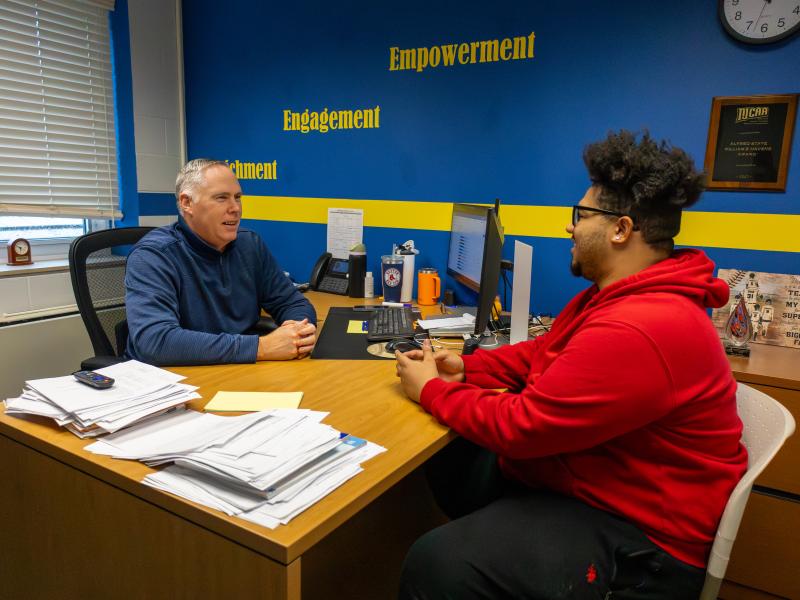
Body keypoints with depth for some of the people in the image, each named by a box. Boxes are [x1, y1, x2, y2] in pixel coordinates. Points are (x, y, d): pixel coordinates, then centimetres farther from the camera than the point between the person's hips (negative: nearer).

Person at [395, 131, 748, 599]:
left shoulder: (633, 331, -30)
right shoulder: (620, 296, 6)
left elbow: (520, 426, -27)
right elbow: (544, 353, 15)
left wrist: (431, 391, -11)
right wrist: (466, 367, 1)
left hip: (633, 537, -10)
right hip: (589, 475, 10)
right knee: (445, 459, 9)